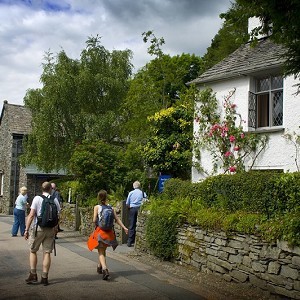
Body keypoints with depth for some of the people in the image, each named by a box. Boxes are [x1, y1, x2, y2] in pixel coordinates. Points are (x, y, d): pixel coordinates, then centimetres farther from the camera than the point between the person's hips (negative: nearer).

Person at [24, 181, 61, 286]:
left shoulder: (37, 199, -4)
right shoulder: (55, 200, 4)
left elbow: (31, 215, -8)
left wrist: (26, 229, -5)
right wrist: (56, 228, 18)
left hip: (38, 228, -2)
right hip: (50, 229, 2)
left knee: (33, 251, 13)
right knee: (47, 253, 6)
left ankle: (33, 275, 9)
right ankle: (44, 277, 7)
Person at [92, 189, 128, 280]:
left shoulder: (97, 207, -6)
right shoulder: (111, 207, 3)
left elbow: (94, 220, -11)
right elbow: (117, 219, -1)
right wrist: (124, 227, 1)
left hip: (100, 231, -3)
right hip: (109, 231, 4)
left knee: (101, 252, -1)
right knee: (103, 250, 23)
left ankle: (104, 269, -22)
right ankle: (100, 266, 39)